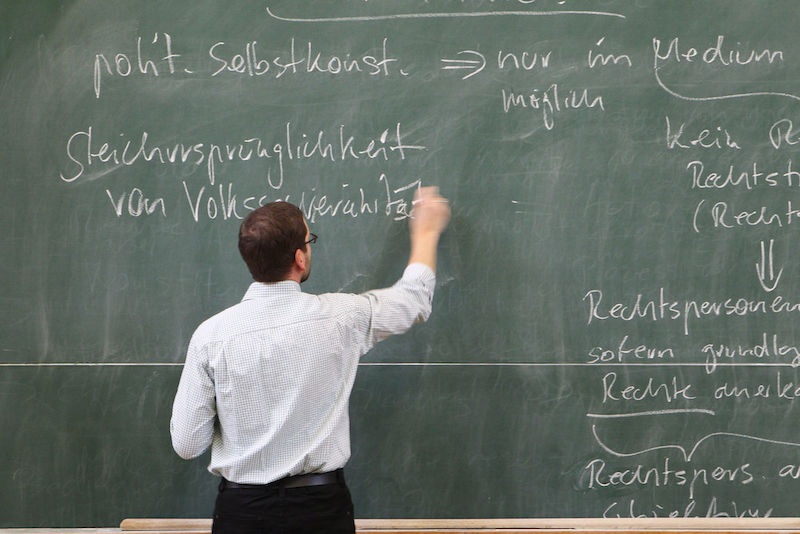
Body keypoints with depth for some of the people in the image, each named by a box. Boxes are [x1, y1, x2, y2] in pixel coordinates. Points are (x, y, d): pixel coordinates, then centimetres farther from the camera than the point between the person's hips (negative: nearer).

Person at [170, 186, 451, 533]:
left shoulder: (210, 335, -12)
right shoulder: (338, 317, -11)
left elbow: (186, 444, -8)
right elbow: (413, 298, 9)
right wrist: (426, 232, 25)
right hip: (321, 506, 0)